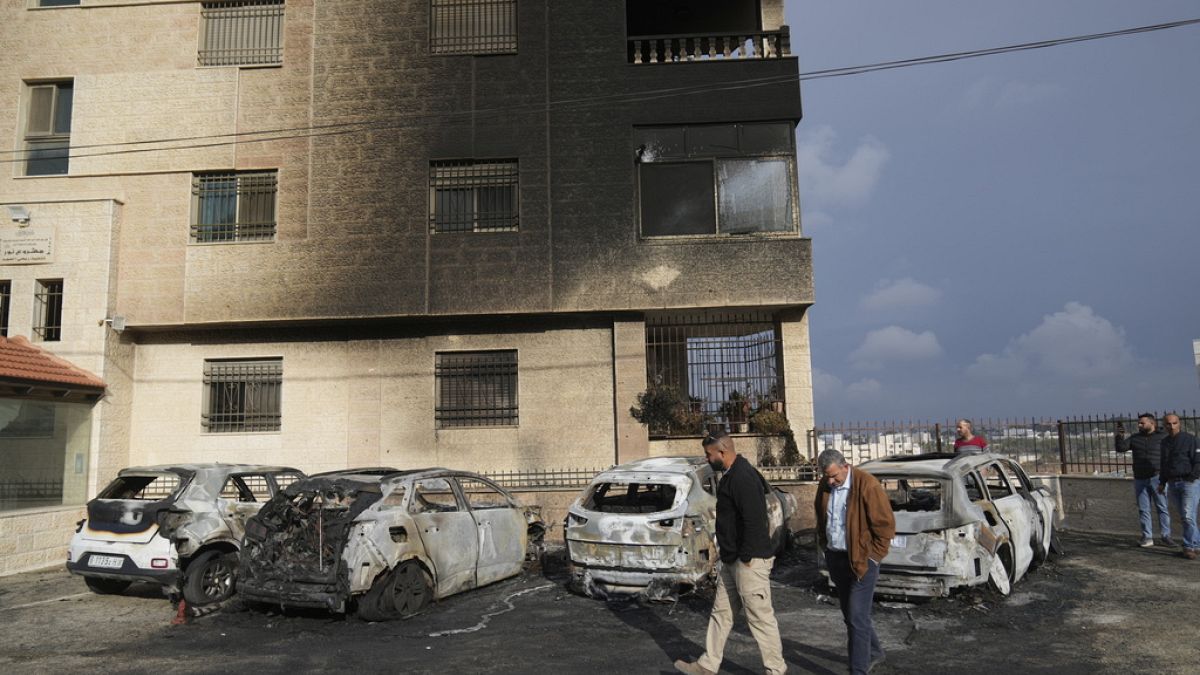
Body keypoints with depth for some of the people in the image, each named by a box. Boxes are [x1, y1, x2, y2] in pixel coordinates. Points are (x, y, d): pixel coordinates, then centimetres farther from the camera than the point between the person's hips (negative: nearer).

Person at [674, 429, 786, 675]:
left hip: (750, 562, -11)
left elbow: (754, 521, -27)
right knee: (721, 613, 16)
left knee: (760, 617, 2)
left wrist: (746, 558, -21)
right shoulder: (732, 476, 12)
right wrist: (731, 556, 17)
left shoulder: (743, 478, -21)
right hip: (732, 561, 11)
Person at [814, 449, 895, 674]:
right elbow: (821, 518, 19)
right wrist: (824, 544, 11)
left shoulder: (867, 484, -17)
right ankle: (874, 653, 38)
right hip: (836, 558, 7)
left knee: (857, 617, -7)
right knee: (850, 613, 18)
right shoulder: (825, 486, 3)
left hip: (862, 560, -7)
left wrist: (873, 557, -10)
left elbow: (885, 523, -14)